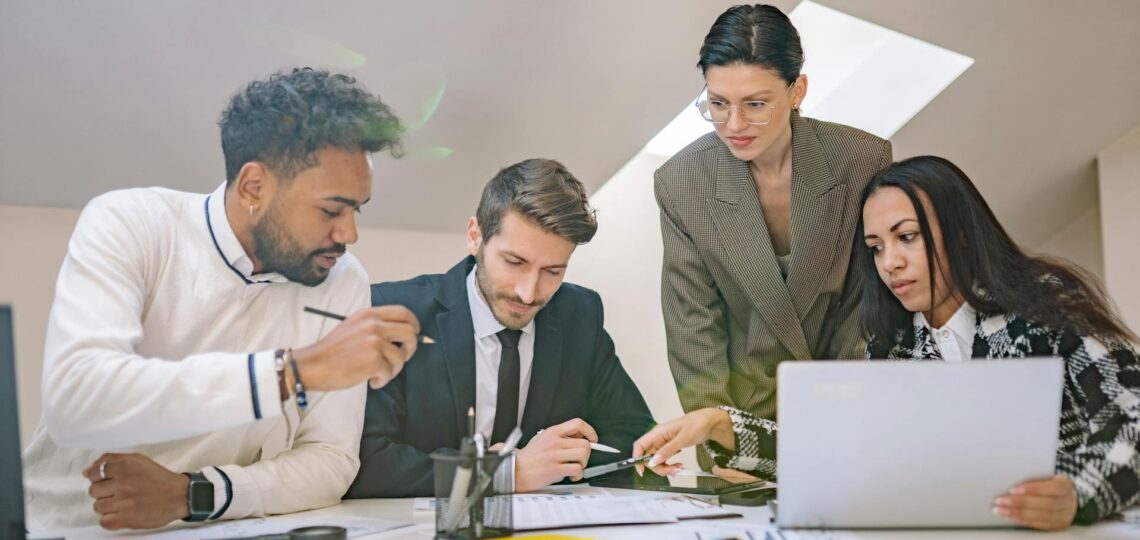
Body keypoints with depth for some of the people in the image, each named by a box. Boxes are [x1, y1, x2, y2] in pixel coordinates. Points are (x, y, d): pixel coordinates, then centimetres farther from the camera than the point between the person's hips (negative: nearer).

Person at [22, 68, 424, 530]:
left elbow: (331, 459, -4)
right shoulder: (129, 224, -11)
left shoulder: (343, 282, -4)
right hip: (65, 523, -2)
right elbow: (75, 398, -26)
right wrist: (298, 371, -31)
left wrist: (191, 494, -19)